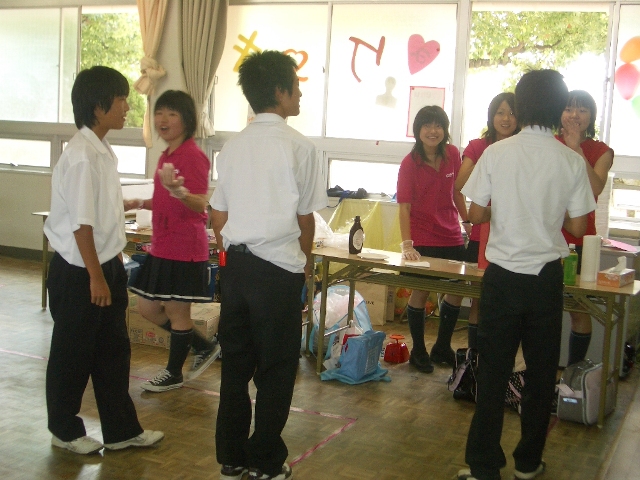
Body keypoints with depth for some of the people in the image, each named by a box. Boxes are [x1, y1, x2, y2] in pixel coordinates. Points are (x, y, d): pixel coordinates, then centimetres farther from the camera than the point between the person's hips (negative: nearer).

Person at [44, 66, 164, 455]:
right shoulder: (82, 156, -21)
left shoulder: (103, 151, 8)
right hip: (78, 272, -9)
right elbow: (81, 223, -22)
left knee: (114, 350, 15)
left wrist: (113, 268, 17)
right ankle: (65, 430, 28)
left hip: (107, 264, 9)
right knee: (72, 354, 9)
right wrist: (95, 276, -19)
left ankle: (121, 430, 27)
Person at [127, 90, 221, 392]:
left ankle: (173, 373, 23)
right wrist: (140, 204, 17)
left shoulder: (192, 156, -15)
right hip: (162, 246, 10)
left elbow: (200, 206, -24)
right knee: (147, 308, 16)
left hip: (184, 249, -10)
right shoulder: (166, 156, 13)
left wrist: (177, 190, -40)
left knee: (177, 311, 4)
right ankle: (204, 348, 29)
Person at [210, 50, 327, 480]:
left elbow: (218, 215, 10)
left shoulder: (234, 146, 8)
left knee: (235, 364, 13)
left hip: (235, 265, 6)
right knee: (276, 368, 7)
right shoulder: (298, 145, -8)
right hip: (278, 270, -5)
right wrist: (306, 259, 12)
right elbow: (305, 215, -4)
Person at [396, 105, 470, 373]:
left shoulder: (452, 155, -1)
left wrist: (467, 221, 16)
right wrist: (407, 244, -24)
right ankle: (418, 351, 21)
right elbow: (404, 207, -16)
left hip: (452, 238, 5)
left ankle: (442, 348, 32)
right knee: (421, 292, 1)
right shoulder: (410, 163, -12)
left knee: (457, 291, 13)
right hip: (422, 240, -5)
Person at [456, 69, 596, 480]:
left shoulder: (496, 153, -7)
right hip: (546, 277, 1)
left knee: (493, 372, 6)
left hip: (502, 276, -1)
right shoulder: (572, 161, -5)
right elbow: (578, 227, -2)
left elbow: (476, 215, -4)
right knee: (541, 372, 14)